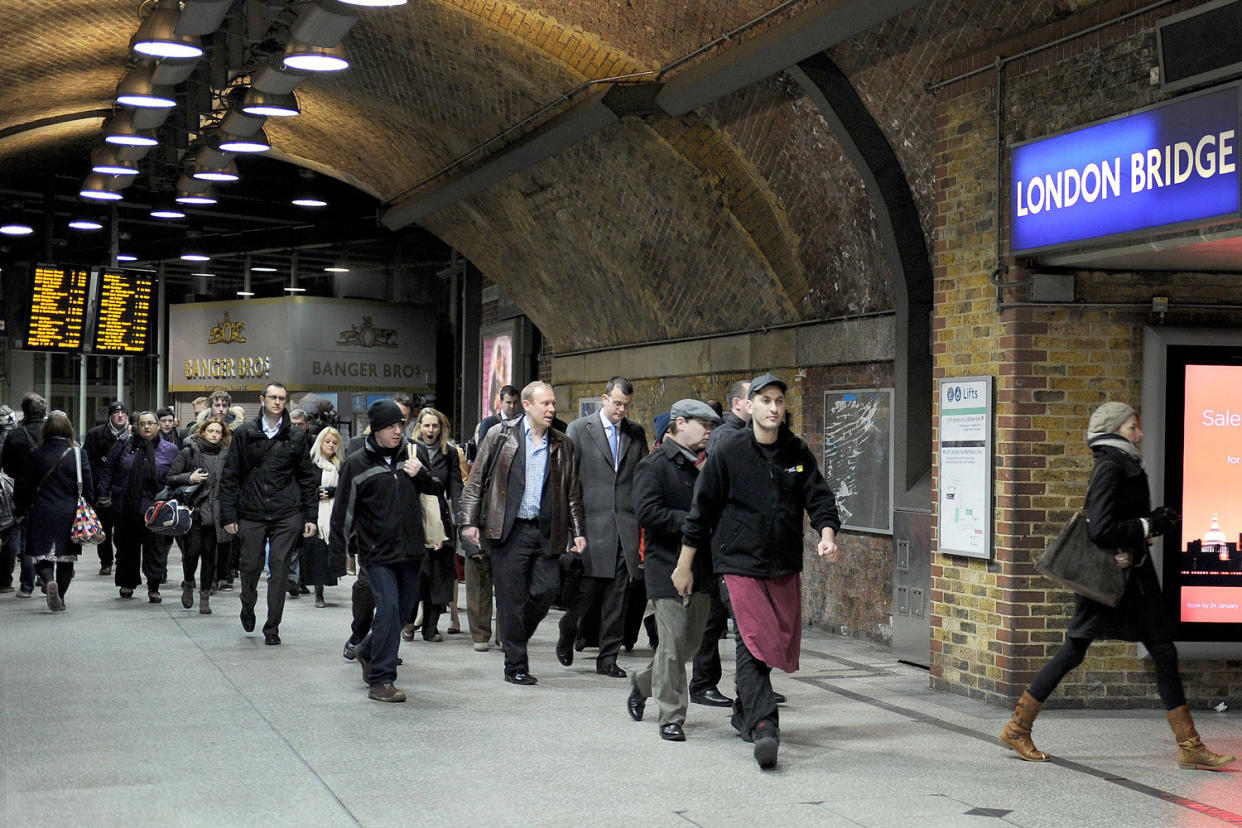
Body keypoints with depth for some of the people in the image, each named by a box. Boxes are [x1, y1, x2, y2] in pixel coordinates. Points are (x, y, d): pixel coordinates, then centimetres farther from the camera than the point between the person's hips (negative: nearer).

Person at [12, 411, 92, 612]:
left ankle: (49, 580, -24)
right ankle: (60, 597, 14)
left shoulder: (36, 455, -5)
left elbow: (25, 486, 1)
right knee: (66, 558, 12)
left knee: (41, 555, 4)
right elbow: (87, 488, -1)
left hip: (42, 513, -1)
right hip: (70, 513, 1)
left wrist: (20, 511, 14)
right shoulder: (78, 454, -4)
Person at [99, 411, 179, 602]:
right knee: (127, 547, 12)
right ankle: (127, 583, 26)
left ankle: (154, 587, 2)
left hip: (154, 508, -2)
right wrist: (104, 494, 4)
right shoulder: (124, 446, 5)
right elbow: (108, 469, 10)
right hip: (125, 506, 2)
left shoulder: (169, 450, 3)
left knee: (155, 548, -4)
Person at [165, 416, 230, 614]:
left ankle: (205, 597, 12)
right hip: (193, 511, -2)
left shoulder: (226, 456, 10)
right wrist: (189, 478, -14)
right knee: (192, 551, -10)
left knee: (210, 555, 1)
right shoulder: (189, 453, 2)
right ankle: (188, 583, 19)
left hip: (214, 515, 2)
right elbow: (170, 479, 3)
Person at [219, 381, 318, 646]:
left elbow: (307, 478, 10)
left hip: (286, 515, 0)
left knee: (279, 569, -2)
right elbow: (230, 476, 4)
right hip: (252, 514, 0)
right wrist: (229, 515, -1)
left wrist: (311, 516, 5)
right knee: (251, 566, 4)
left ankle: (272, 628, 6)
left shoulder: (296, 437, 7)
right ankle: (247, 607, 35)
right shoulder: (244, 434, 4)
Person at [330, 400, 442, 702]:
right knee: (388, 607, -16)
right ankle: (380, 680, -10)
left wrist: (420, 474, -5)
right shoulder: (357, 463, -4)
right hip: (377, 552, -5)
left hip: (410, 550, 5)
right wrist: (338, 552, -2)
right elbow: (343, 510, -1)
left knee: (404, 609, 12)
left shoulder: (409, 454, 9)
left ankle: (367, 652, 38)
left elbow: (436, 490, 16)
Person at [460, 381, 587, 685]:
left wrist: (578, 532, 8)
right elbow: (476, 481, 3)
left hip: (546, 531, 3)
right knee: (511, 598, 0)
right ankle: (515, 666, 8)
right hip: (509, 531, -3)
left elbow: (572, 492, 15)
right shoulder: (500, 436, 2)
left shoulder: (562, 444, 11)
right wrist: (469, 521, -4)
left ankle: (516, 636, 20)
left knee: (548, 587, -7)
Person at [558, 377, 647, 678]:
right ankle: (567, 631, 24)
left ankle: (608, 658, 11)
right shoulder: (579, 429, 1)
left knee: (617, 596, 4)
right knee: (588, 587, -5)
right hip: (592, 523, -3)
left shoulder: (636, 433, 11)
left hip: (626, 525, 3)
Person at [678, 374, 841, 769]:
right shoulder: (728, 453, -4)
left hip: (786, 567, 5)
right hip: (741, 564, -4)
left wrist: (827, 535, -17)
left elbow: (819, 498, 4)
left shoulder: (798, 453, 6)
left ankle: (744, 709, 33)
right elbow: (702, 510, 0)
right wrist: (684, 565, 2)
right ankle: (763, 727, -21)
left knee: (781, 644, 12)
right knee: (753, 643, -16)